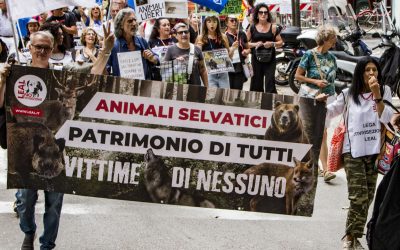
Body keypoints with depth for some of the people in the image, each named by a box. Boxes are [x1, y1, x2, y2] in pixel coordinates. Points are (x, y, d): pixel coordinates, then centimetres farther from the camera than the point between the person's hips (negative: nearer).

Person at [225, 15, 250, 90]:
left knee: (238, 89, 4)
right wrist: (232, 48, -18)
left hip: (240, 67, 3)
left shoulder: (242, 34, 10)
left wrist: (246, 51, 0)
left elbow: (248, 48, 22)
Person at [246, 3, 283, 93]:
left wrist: (272, 44, -13)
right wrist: (255, 44, -12)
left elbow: (280, 42, 6)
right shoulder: (252, 28, 3)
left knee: (270, 82, -11)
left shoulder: (273, 27, 2)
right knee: (256, 84, 5)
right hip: (256, 59, 1)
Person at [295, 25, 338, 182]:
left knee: (320, 134, 7)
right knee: (322, 134, -7)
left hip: (329, 97, 5)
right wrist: (314, 81, -14)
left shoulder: (331, 57, 9)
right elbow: (298, 76, -5)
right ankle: (325, 169, -3)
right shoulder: (310, 55, -7)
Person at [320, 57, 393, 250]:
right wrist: (321, 103, -9)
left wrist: (377, 95, -18)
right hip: (353, 152, -2)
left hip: (374, 151, 2)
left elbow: (386, 118, -8)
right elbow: (329, 112, 12)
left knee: (367, 198, 7)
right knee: (359, 196, -12)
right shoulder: (349, 94, 2)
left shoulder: (385, 91, 4)